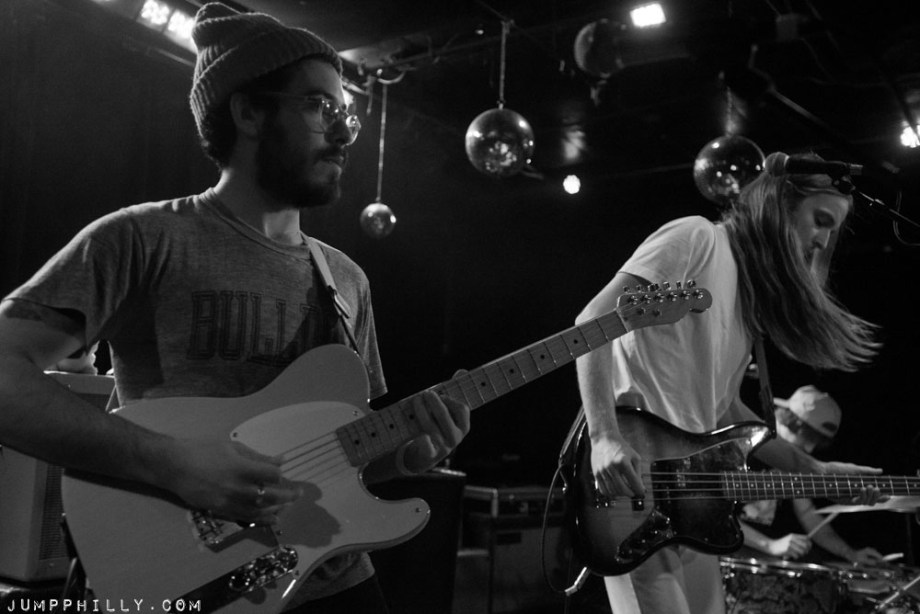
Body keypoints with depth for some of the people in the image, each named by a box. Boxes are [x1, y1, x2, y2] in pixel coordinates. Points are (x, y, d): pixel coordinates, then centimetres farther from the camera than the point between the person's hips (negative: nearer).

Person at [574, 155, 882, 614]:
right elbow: (592, 320, -16)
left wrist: (813, 469, 16)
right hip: (633, 471, -9)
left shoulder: (753, 287, 21)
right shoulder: (697, 237, -5)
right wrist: (605, 436, -27)